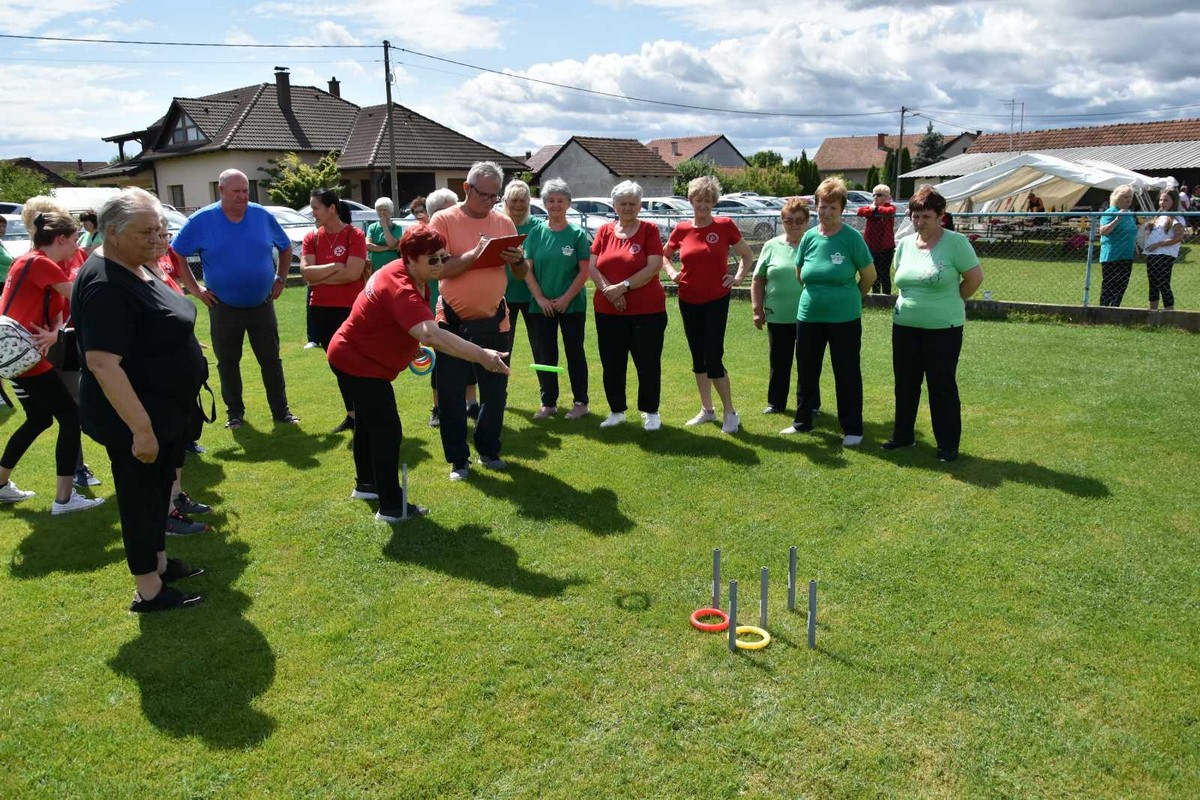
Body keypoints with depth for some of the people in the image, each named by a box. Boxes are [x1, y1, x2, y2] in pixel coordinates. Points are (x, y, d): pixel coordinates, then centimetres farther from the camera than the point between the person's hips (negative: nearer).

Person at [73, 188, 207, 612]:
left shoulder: (137, 269, 6)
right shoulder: (106, 285, -25)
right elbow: (102, 362, -30)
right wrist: (141, 428, -30)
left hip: (165, 409, 9)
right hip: (135, 416, -9)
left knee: (159, 489, 21)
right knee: (140, 496, 4)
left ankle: (159, 563, 38)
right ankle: (148, 592, 18)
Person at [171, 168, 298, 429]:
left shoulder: (263, 216, -2)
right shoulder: (201, 221, -7)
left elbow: (286, 247, 13)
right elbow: (176, 255, 1)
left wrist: (280, 279, 6)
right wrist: (195, 288, -4)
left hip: (262, 306, 1)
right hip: (224, 309, -1)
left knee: (271, 360, 5)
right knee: (228, 363, 9)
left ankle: (281, 410, 14)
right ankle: (235, 413, 22)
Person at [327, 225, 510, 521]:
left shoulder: (405, 274, -3)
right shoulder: (400, 289, -35)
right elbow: (431, 334, -51)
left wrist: (412, 346, 6)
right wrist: (481, 356, -57)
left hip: (355, 356, 11)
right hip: (358, 362, -11)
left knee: (369, 422, 24)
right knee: (387, 430, -11)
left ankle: (366, 484, 43)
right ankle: (392, 507, -3)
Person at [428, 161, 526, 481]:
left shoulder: (504, 222, 5)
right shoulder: (444, 220, -5)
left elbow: (522, 274, 8)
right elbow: (437, 269, -16)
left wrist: (517, 259, -14)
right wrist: (474, 254, -25)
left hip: (493, 319, 3)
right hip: (454, 320, -3)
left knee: (495, 390, 11)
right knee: (451, 393, 3)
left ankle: (489, 450, 28)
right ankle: (458, 459, 16)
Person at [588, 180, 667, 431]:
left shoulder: (649, 230, -1)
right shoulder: (604, 231, 8)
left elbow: (654, 267, -12)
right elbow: (592, 266, 2)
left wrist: (623, 286, -17)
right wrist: (608, 289, -15)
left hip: (646, 310, -3)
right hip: (608, 311, 3)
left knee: (648, 363, 3)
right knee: (611, 364, 9)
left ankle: (650, 412, 18)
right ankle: (616, 411, 24)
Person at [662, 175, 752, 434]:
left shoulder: (725, 226, -6)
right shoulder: (681, 229, 1)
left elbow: (747, 254, 8)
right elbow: (664, 254, 19)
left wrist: (739, 277, -6)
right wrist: (672, 272, 1)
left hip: (716, 300, -4)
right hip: (689, 301, 4)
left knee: (713, 357, -9)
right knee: (697, 357, 11)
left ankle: (730, 413, 4)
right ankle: (706, 409, 25)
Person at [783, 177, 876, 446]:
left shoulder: (852, 238, -10)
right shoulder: (809, 237, 1)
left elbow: (869, 276, -1)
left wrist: (849, 298, 10)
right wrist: (817, 295, 13)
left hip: (845, 318, -4)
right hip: (809, 316, 4)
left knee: (847, 374, 4)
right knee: (807, 372, 14)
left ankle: (852, 429, 15)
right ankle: (802, 421, 30)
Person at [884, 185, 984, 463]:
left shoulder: (955, 242, -10)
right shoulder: (904, 245, 6)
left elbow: (975, 277, -6)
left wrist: (950, 303, 3)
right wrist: (914, 303, 12)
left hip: (943, 328, -5)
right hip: (905, 325, 5)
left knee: (942, 386, 1)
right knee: (905, 383, 13)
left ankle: (948, 445, 12)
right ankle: (902, 435, 27)